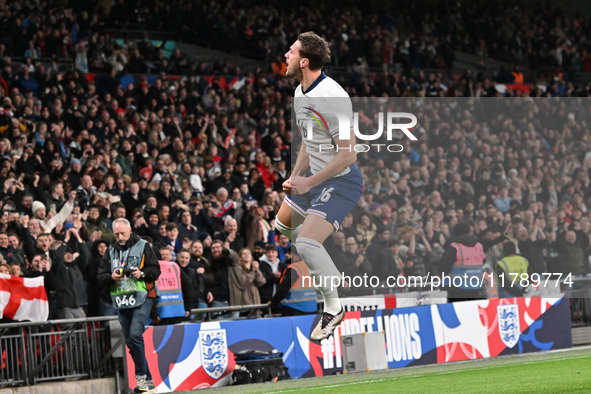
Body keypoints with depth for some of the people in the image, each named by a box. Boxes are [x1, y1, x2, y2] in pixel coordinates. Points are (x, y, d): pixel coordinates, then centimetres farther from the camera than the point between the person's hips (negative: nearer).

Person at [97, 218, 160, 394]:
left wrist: (142, 273, -19)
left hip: (141, 299, -5)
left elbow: (156, 270, -1)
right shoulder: (111, 251, 13)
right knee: (130, 342, 6)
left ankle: (141, 375, -13)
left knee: (135, 335, -21)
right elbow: (100, 277, 9)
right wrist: (111, 277, -12)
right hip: (122, 302, 5)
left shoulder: (143, 247, 2)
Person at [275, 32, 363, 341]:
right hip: (315, 179, 10)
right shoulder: (300, 93, 6)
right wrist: (295, 177, 11)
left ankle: (334, 307, -6)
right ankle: (325, 272, 40)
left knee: (306, 243, -23)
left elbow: (347, 154, -26)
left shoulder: (332, 97, -26)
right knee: (282, 225, 23)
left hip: (341, 181, -10)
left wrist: (309, 183, -23)